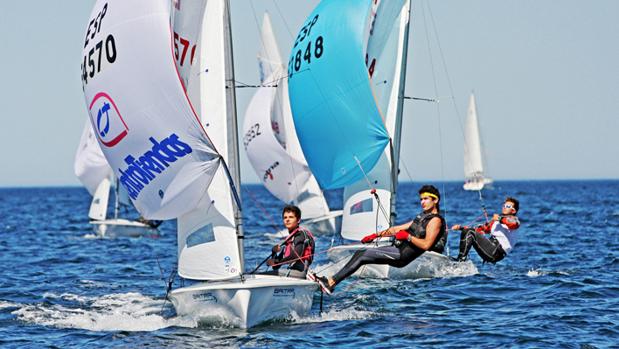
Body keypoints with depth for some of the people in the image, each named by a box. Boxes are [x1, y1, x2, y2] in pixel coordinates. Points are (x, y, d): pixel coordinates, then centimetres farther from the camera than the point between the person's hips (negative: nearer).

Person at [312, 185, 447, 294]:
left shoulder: (435, 220, -7)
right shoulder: (424, 216, 23)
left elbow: (426, 245, -20)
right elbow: (398, 229, 26)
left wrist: (408, 236, -20)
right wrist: (376, 235, 24)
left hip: (404, 255, -9)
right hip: (398, 249, 9)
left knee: (364, 254, -15)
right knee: (360, 253, 1)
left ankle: (331, 282, -14)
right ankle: (330, 283, -6)